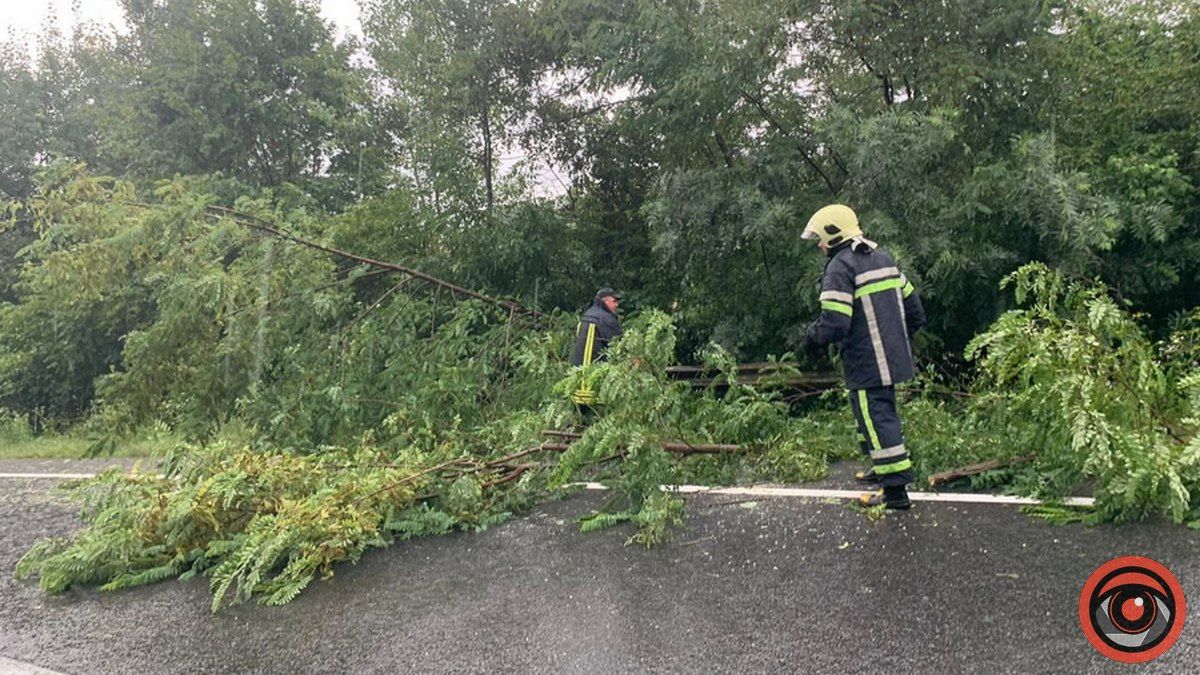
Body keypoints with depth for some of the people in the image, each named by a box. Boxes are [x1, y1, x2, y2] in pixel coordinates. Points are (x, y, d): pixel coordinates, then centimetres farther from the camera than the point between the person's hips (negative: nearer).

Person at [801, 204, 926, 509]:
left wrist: (813, 337, -4)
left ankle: (896, 489, 1)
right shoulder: (883, 257, 12)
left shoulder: (840, 267, -15)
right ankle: (884, 466, 37)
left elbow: (834, 324, -23)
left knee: (877, 418, -3)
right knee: (881, 411, 23)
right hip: (894, 356, 9)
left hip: (866, 363, -9)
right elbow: (913, 306, 14)